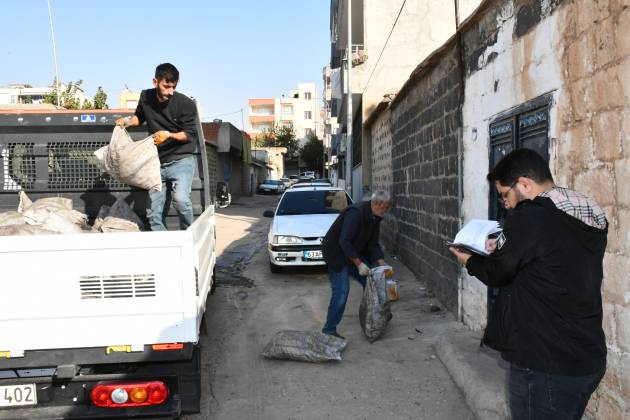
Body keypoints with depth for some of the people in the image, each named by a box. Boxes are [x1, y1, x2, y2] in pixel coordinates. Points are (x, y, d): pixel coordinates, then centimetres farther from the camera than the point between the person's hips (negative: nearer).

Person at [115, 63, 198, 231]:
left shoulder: (186, 104, -13)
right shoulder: (146, 97, 1)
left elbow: (190, 134, -8)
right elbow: (139, 116, 22)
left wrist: (169, 135, -24)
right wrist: (128, 121, 1)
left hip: (181, 160, -5)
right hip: (156, 162, 5)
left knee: (180, 199, -28)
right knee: (154, 213, 4)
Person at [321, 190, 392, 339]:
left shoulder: (375, 217, 0)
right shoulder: (356, 213, -29)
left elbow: (373, 243, 5)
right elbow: (344, 242, -34)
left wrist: (382, 263, -6)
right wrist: (359, 264, -32)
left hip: (353, 252, 9)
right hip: (336, 252, -9)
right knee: (341, 290, -14)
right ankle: (329, 329, -6)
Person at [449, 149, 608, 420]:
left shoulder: (529, 217, -20)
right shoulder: (593, 218, 6)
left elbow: (496, 273, -9)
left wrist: (469, 261, 9)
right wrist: (502, 249, 14)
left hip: (546, 364, -8)